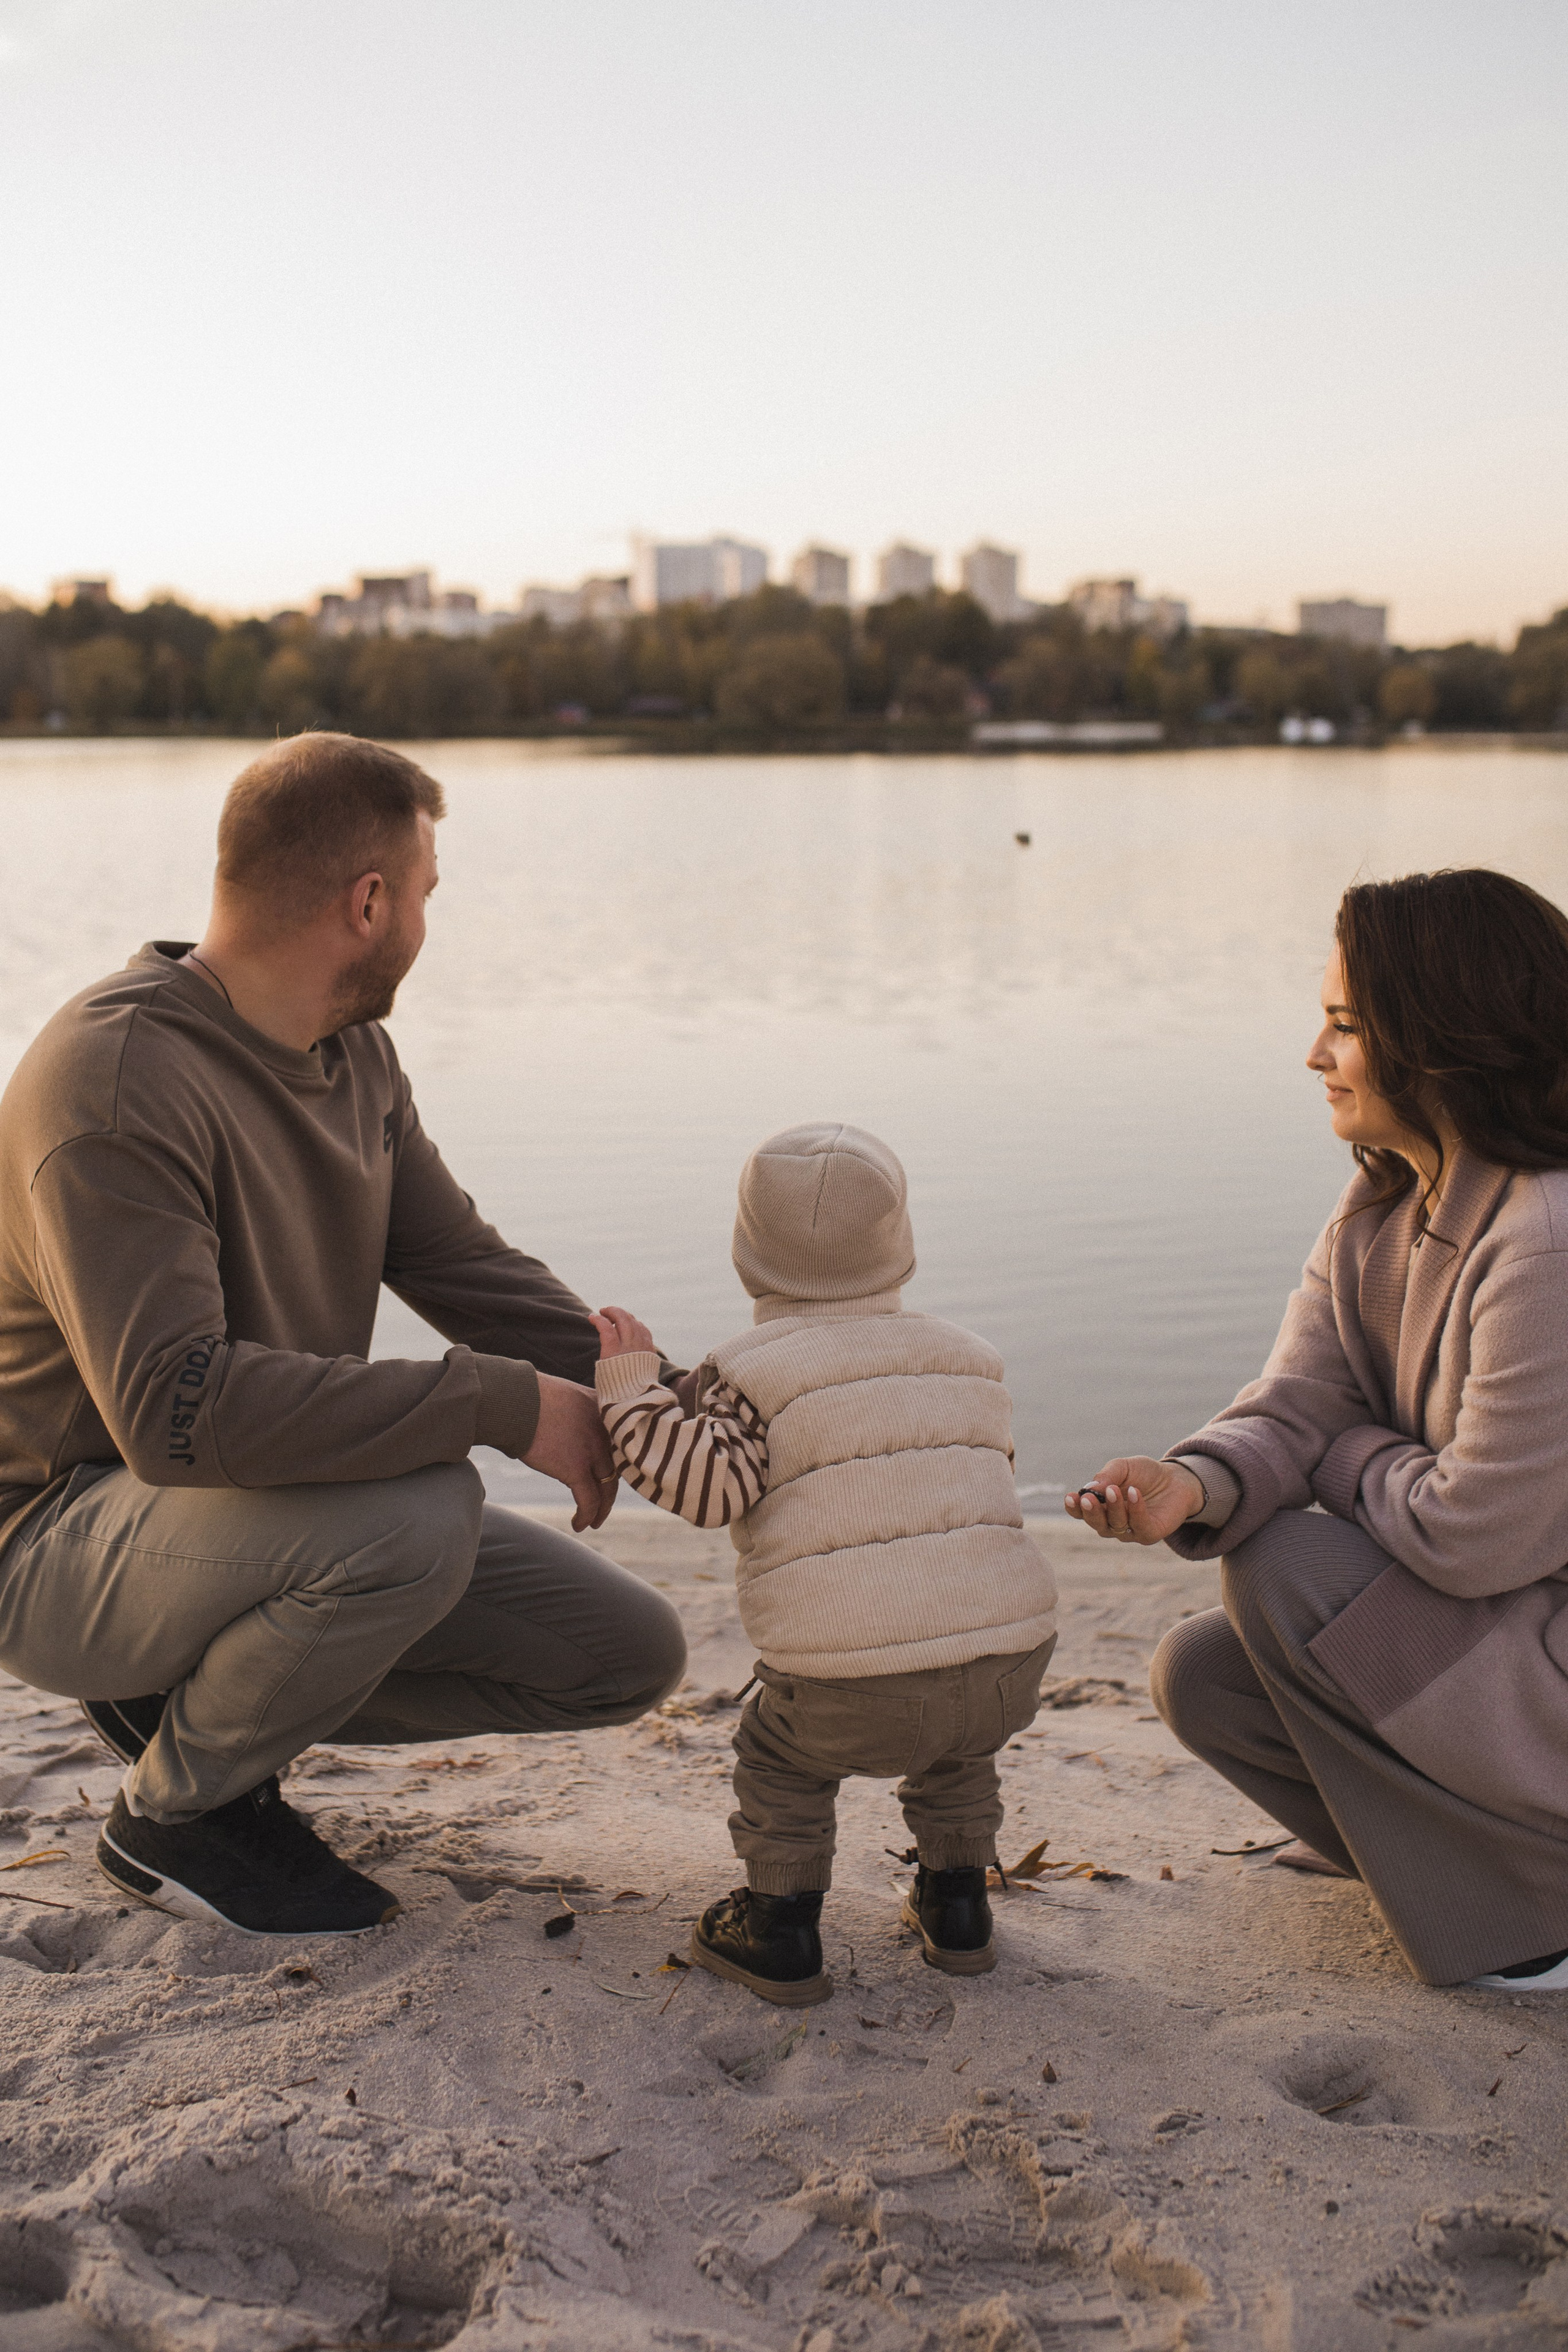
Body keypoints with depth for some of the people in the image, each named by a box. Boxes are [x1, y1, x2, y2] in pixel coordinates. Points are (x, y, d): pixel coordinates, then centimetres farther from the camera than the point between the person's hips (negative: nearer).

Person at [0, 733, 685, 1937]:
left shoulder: (355, 1052, 4)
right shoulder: (114, 1083, -26)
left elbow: (463, 1264, 6)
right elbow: (174, 1406, -37)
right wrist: (503, 1404, -33)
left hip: (278, 1510, 8)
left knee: (631, 1652, 0)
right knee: (418, 1512, -36)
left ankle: (204, 1700, 10)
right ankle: (173, 1813, -9)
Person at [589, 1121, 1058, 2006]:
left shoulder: (757, 1371, 1)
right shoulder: (968, 1359, 19)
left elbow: (708, 1483, -10)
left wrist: (635, 1388, -1)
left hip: (856, 1683, -4)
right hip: (1010, 1662, 5)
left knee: (779, 1752, 25)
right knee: (959, 1749, 36)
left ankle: (784, 1932, 25)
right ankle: (958, 1911, 38)